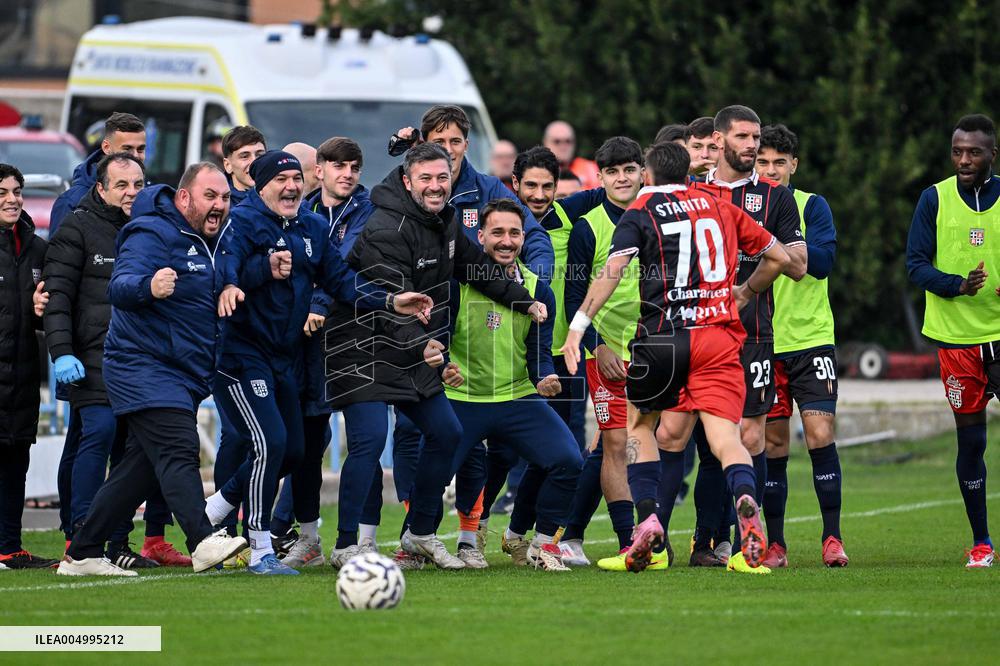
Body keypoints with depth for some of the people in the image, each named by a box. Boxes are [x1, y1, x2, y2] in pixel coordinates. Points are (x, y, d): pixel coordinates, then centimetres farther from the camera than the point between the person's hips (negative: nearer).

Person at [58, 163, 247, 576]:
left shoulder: (208, 243, 16)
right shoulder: (152, 235, -13)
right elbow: (119, 287, -28)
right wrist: (149, 287, -50)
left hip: (185, 375, 9)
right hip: (144, 368, -9)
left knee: (140, 469, 8)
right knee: (178, 450, -22)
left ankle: (82, 555, 13)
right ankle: (203, 542, -35)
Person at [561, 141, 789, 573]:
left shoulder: (640, 213, 5)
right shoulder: (719, 208, 18)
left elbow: (612, 270, -11)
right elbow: (778, 257, 25)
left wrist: (579, 325, -13)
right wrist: (744, 293, 40)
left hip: (665, 338, -2)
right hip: (721, 335, 2)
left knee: (641, 423, 19)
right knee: (723, 435, -6)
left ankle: (648, 517, 2)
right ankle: (746, 502, -37)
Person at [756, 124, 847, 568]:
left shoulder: (812, 206, 1)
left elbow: (824, 261, -13)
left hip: (811, 339, -2)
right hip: (762, 344, 2)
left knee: (820, 434, -12)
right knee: (773, 444, 4)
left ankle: (832, 536, -8)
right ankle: (774, 544, 10)